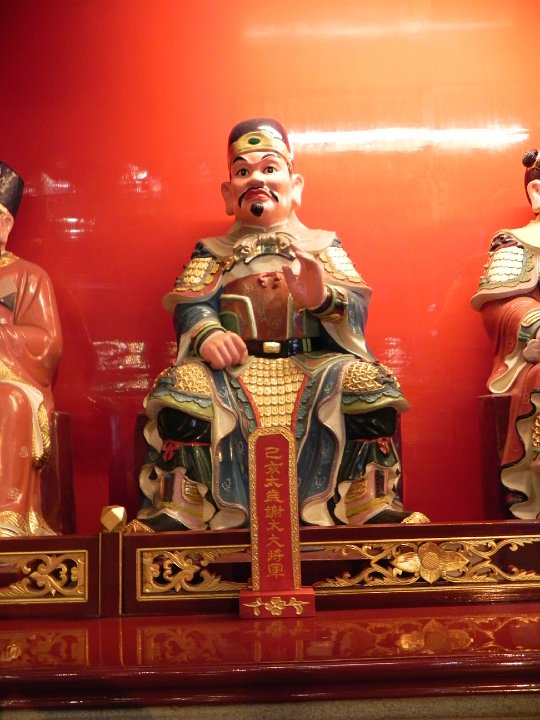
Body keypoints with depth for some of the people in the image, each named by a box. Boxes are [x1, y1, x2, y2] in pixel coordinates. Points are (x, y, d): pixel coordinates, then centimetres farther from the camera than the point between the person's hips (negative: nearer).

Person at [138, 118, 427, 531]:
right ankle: (173, 513, -21)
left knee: (366, 382, -29)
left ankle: (374, 509, -19)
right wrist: (207, 335, -22)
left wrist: (323, 298, -23)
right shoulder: (214, 251, 20)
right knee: (185, 387, -30)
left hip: (313, 364, 0)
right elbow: (192, 305, 3)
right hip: (236, 368, 0)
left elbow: (357, 303, 2)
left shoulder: (322, 245, 18)